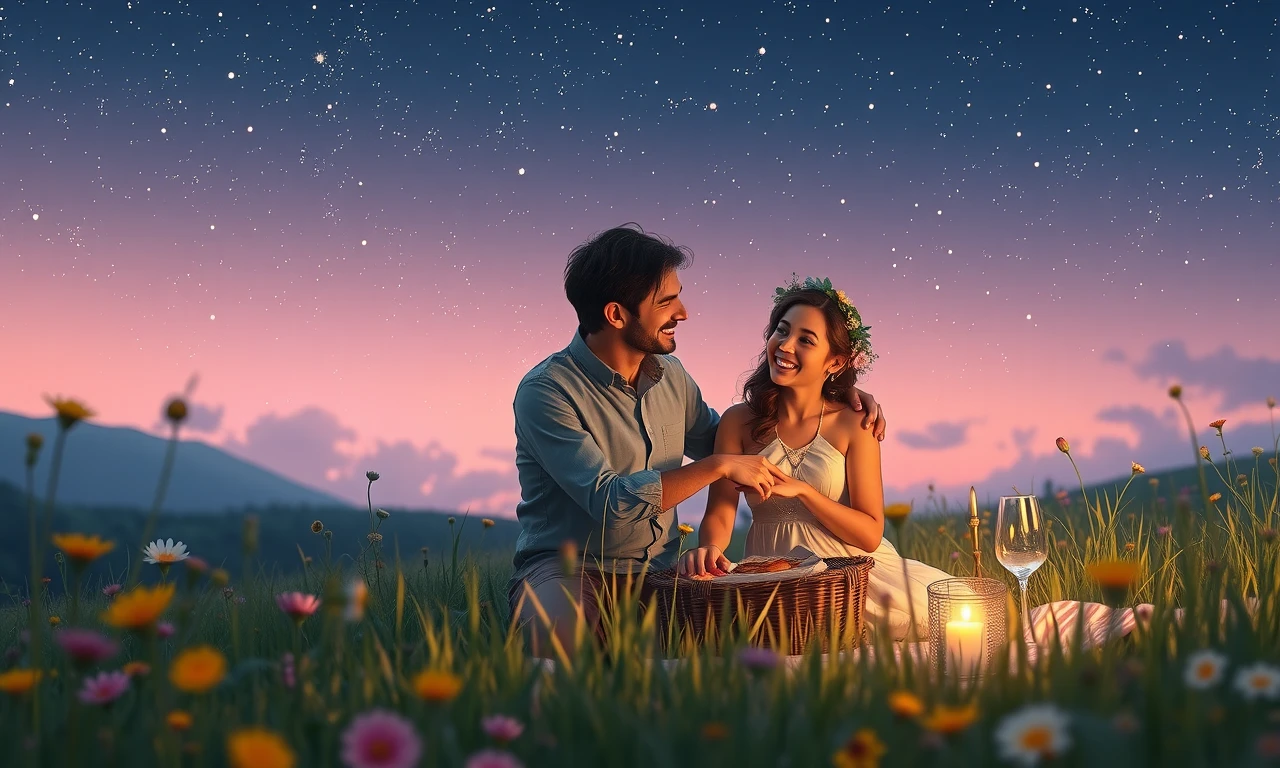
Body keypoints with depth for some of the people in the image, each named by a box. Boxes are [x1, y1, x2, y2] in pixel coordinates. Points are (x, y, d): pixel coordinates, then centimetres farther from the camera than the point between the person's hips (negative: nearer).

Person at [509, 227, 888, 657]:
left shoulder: (670, 375, 8)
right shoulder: (546, 391, -14)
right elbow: (608, 500, -24)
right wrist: (720, 466, -21)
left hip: (659, 572, 6)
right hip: (568, 572, -6)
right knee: (559, 629, -39)